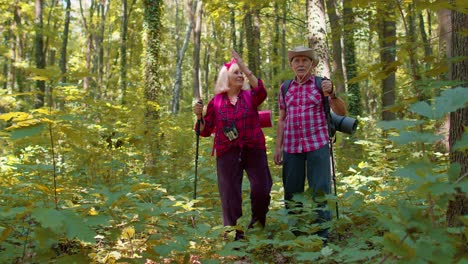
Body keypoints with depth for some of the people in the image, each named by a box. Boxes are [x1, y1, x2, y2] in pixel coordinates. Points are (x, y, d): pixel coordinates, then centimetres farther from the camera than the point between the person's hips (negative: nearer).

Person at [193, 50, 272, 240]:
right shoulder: (216, 102, 6)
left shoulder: (250, 96, 6)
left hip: (254, 150, 0)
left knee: (261, 189, -8)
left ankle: (258, 222, 20)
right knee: (230, 194, 0)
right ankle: (234, 234, 12)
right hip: (227, 153, 0)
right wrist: (199, 115, -10)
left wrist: (246, 69, -25)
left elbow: (261, 92, -19)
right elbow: (205, 131, 8)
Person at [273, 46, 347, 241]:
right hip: (291, 146, 3)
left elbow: (342, 112, -1)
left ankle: (322, 234, 1)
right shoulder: (285, 88, 12)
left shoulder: (321, 84, 5)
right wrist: (278, 147, 10)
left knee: (320, 190, -5)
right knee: (292, 191, 5)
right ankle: (294, 233, 15)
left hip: (317, 144, -3)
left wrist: (331, 94, -19)